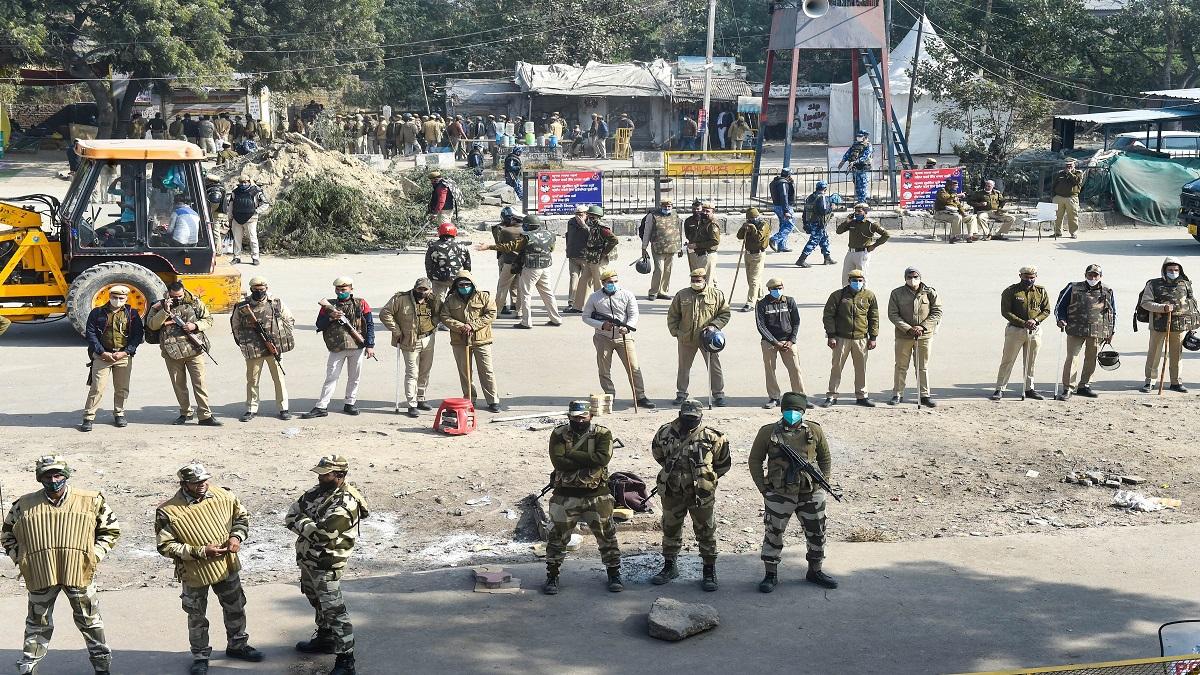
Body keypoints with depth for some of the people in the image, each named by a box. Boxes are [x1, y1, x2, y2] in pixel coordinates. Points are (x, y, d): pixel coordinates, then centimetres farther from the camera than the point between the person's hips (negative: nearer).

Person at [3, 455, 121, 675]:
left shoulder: (91, 501, -2)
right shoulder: (24, 505, -1)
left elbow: (110, 530, 8)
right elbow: (7, 535, 13)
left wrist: (96, 555, -2)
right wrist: (20, 558, 1)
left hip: (79, 572, 0)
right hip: (40, 575, 0)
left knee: (89, 621, 10)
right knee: (38, 624, 11)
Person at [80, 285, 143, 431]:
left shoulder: (132, 314, 5)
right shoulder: (97, 313, 3)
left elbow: (138, 334, 1)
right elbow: (90, 334, 0)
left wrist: (125, 352, -10)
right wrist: (102, 353, -10)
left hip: (124, 356, 2)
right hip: (102, 355, -2)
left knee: (122, 388, 9)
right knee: (97, 387, -6)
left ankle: (119, 414, 26)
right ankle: (88, 418, -2)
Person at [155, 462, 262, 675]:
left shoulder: (223, 496, -10)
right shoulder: (168, 512, -23)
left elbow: (242, 515, 7)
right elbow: (165, 546, -21)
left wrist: (237, 536, -13)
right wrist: (201, 552, -26)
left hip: (227, 567, 4)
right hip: (195, 573, -4)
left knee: (235, 608, 19)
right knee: (197, 617, 13)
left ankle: (237, 645, 42)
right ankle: (200, 657, 32)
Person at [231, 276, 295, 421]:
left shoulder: (277, 304, 2)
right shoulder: (242, 307, 0)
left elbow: (290, 320, 13)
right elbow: (235, 327, 10)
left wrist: (281, 336, 2)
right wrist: (244, 343, 1)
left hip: (275, 348, 1)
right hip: (253, 351, 0)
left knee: (279, 378, 4)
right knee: (252, 380, 5)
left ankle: (283, 408, 13)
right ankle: (251, 409, 16)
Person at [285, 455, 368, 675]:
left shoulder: (346, 504, -23)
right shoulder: (318, 491, 5)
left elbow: (320, 534, -29)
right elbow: (290, 515, 3)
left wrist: (300, 522, -13)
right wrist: (308, 525, -15)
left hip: (325, 566, -9)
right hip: (307, 560, 9)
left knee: (334, 611, -6)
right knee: (318, 603, 25)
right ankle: (325, 639, 45)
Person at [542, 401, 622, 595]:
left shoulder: (602, 434, -5)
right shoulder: (559, 435, -4)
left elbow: (603, 458, -22)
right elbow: (558, 461, -17)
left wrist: (572, 455, -20)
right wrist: (588, 461, -20)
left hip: (596, 494, 0)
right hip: (565, 495, 0)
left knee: (606, 535, 8)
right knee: (557, 537, 6)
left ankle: (614, 574, 23)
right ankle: (552, 576, 19)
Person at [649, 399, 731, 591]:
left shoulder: (711, 438, -9)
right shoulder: (665, 433, -3)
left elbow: (724, 463, 5)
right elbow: (658, 454, 17)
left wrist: (707, 478, 6)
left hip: (701, 494, -3)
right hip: (672, 493, 3)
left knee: (706, 532, 5)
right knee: (670, 530, 15)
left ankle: (709, 571, 16)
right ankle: (670, 567, 31)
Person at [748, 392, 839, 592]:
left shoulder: (815, 431, 1)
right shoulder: (768, 432, -5)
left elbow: (825, 458, 14)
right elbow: (755, 460, 4)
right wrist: (763, 488, -1)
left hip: (811, 494, 2)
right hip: (779, 495, -2)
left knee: (817, 533, 13)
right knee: (773, 534, 3)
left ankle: (815, 571, 31)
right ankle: (771, 575, 18)